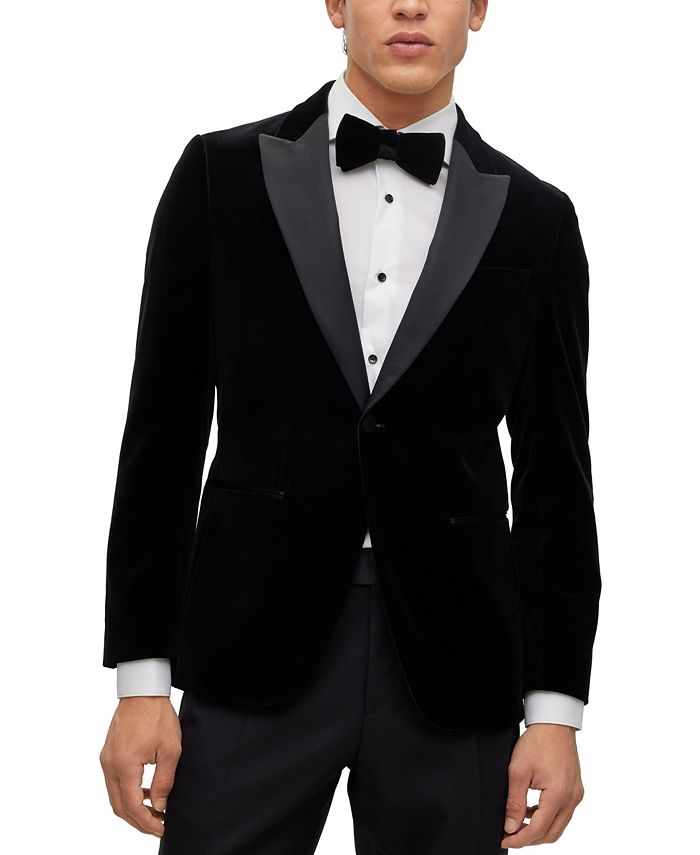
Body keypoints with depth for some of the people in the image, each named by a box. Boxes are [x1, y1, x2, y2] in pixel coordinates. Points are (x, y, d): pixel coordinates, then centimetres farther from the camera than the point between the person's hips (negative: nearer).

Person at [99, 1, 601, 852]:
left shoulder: (536, 218, 6)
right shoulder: (222, 173, 3)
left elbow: (553, 474, 7)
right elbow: (163, 434, 4)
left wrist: (556, 710, 2)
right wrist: (140, 680, -1)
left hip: (451, 669, 1)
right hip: (257, 649, -1)